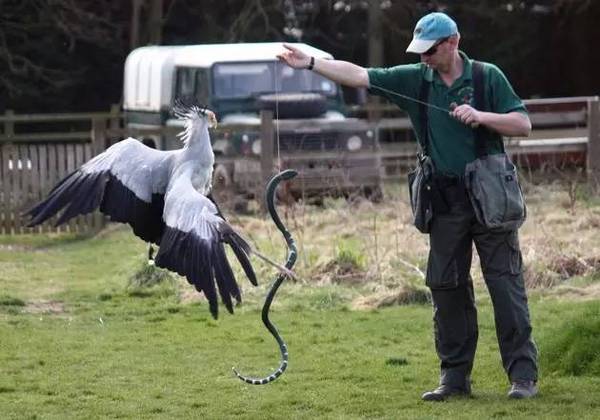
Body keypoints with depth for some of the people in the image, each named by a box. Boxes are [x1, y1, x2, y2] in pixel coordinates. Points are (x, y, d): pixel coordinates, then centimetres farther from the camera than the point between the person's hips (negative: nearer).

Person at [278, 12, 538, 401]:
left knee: (506, 283, -5)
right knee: (447, 288, 5)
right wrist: (310, 63, -10)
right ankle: (455, 376, 13)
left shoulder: (488, 77, -2)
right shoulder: (415, 79, 5)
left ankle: (524, 375, -3)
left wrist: (481, 116, -17)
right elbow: (359, 75, -1)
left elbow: (524, 124, -3)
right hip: (445, 203, 4)